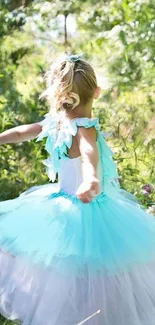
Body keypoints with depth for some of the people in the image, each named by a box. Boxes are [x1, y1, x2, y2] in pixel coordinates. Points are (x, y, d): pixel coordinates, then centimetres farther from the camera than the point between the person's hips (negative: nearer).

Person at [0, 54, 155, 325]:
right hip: (86, 214, -8)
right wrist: (91, 182, -65)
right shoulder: (85, 130, -25)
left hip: (61, 208, 8)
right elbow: (89, 155, -46)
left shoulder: (55, 123, -2)